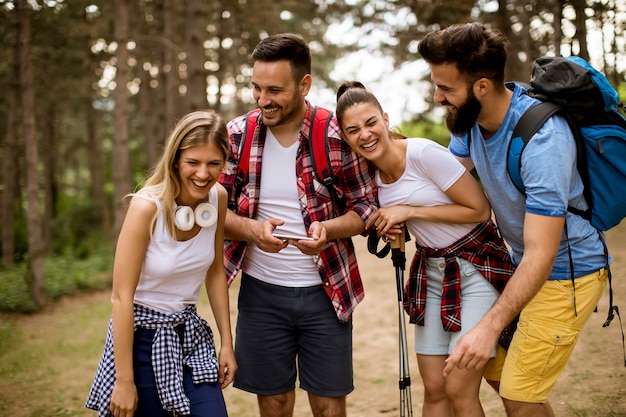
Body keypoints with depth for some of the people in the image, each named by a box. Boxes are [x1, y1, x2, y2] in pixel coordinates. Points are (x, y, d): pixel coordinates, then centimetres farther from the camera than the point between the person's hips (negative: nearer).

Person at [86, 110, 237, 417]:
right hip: (143, 334, -5)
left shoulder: (218, 197, -7)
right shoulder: (147, 206, -22)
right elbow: (121, 297, -20)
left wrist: (227, 342, 5)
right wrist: (124, 380, -19)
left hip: (190, 332, 5)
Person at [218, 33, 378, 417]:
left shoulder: (337, 135, -10)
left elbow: (366, 206, -3)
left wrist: (328, 230, -24)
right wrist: (252, 230, -20)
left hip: (325, 291, -1)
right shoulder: (238, 135, -4)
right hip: (261, 290, 2)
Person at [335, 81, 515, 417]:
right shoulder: (371, 174, 2)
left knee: (459, 389, -8)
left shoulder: (424, 153, -20)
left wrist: (409, 211, -19)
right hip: (430, 272, 6)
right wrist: (390, 227, -5)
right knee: (434, 389, 7)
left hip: (478, 266, -6)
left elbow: (479, 210, -19)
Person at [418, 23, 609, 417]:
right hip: (519, 262, 8)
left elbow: (540, 256, -34)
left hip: (566, 271, -8)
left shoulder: (544, 139, -32)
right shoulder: (471, 116, -9)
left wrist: (489, 328, -41)